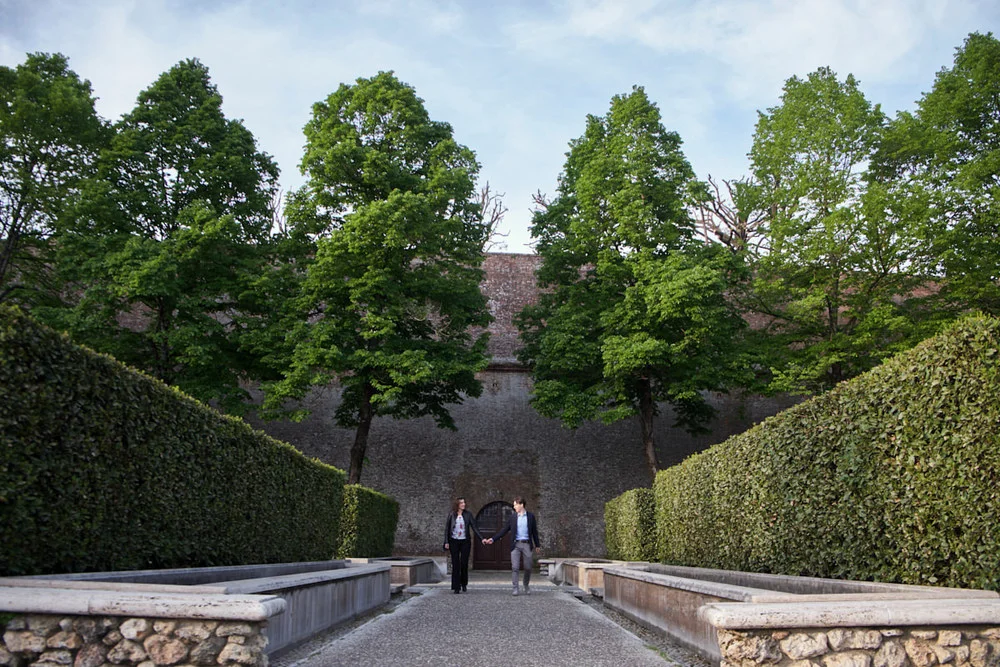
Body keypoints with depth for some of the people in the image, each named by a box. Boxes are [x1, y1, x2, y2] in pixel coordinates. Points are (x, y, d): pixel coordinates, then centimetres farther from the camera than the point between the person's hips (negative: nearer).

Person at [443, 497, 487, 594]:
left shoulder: (468, 514, 1)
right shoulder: (451, 515, 0)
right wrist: (446, 542, -2)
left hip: (465, 542, 0)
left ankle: (464, 584, 22)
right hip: (454, 542, 0)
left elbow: (474, 527, -1)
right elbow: (447, 529, 4)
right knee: (456, 564, -1)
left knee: (464, 563, 2)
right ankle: (456, 587, 4)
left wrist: (482, 538, -10)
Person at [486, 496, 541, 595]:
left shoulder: (530, 516, 3)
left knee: (528, 568, 5)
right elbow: (504, 530, 6)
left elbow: (534, 531, 10)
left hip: (526, 544, 0)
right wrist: (493, 539, -2)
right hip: (515, 544, 0)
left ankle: (526, 587, 26)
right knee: (514, 567, -7)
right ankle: (515, 588, -2)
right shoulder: (513, 517, 4)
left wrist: (537, 545, 13)